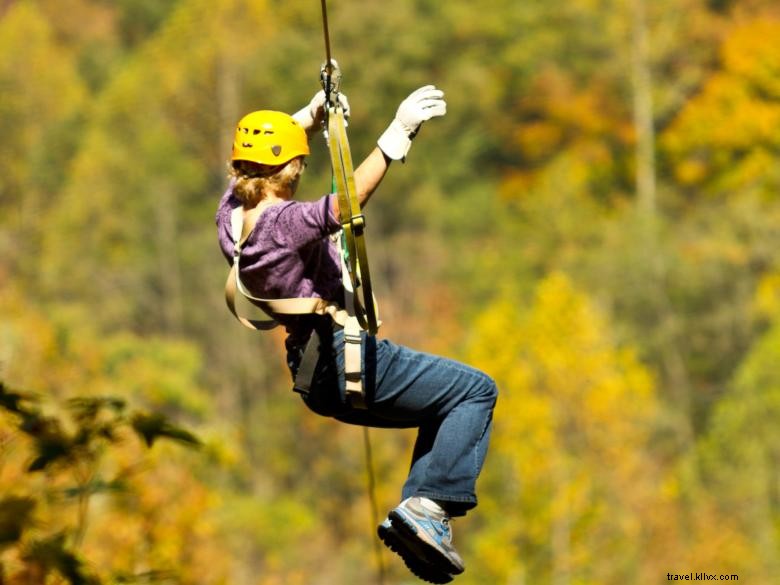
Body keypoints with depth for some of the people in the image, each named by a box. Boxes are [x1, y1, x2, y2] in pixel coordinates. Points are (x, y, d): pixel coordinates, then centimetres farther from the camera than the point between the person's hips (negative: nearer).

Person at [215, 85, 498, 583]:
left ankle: (414, 513, 10)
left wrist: (311, 116, 18)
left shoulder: (231, 213, 4)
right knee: (475, 391, -2)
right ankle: (429, 505, -14)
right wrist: (398, 134, -38)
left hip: (316, 380, 10)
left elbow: (263, 154, 25)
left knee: (443, 407, 24)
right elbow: (350, 198, -37)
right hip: (349, 360, -10)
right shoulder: (281, 222, -21)